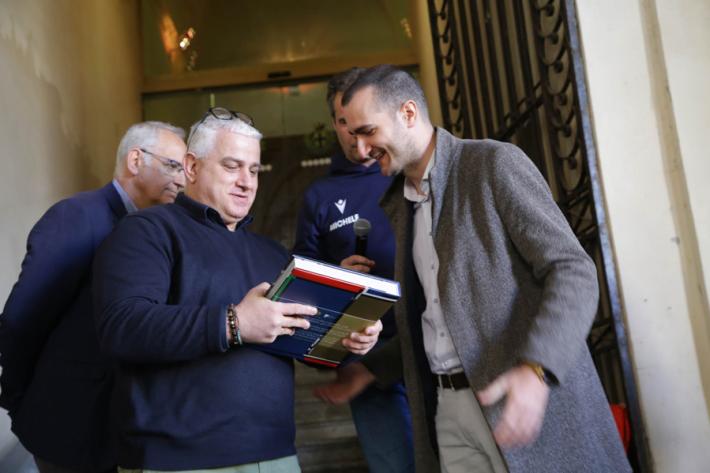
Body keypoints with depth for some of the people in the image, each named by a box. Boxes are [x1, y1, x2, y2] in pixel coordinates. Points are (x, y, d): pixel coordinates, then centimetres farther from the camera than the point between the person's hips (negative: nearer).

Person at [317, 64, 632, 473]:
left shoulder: (495, 163, -7)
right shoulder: (399, 205, 14)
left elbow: (574, 272, -14)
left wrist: (535, 369, -27)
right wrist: (371, 369, 13)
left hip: (529, 397, -6)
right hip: (445, 408, 6)